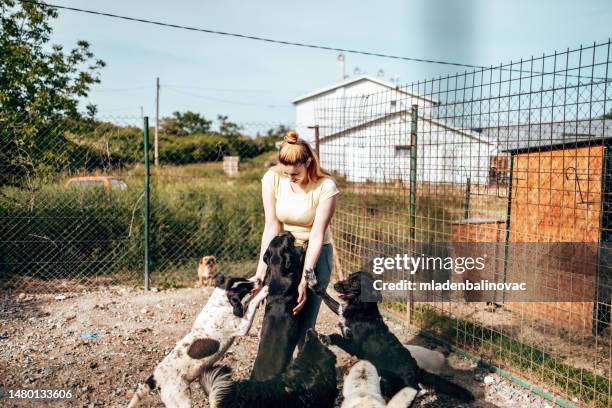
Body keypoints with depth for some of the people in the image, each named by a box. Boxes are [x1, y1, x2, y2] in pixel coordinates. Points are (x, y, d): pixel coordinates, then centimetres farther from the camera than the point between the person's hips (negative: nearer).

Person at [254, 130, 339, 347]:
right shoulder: (272, 178, -13)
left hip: (315, 255, -2)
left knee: (303, 325, -4)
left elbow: (317, 235, -21)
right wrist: (260, 273, -17)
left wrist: (304, 281, -25)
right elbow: (271, 227, -13)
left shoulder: (325, 186, -20)